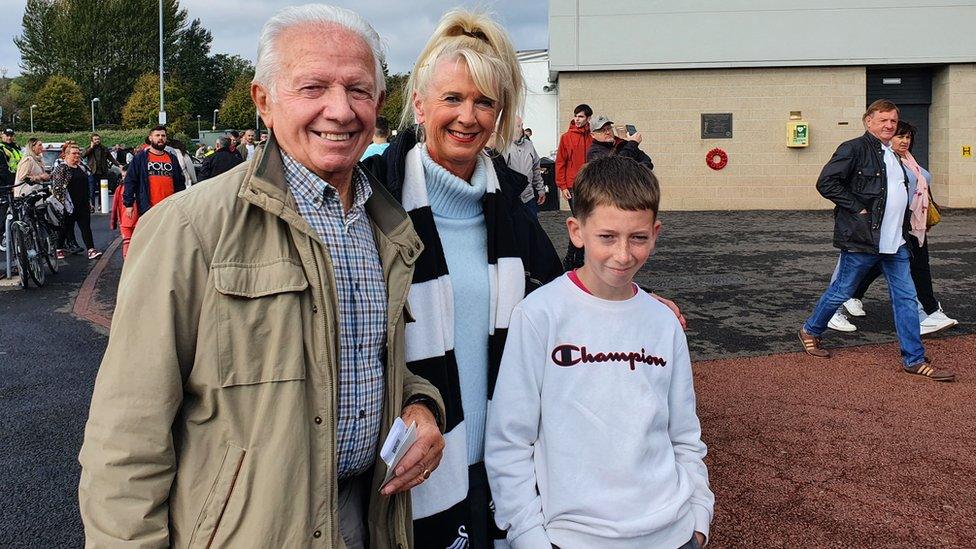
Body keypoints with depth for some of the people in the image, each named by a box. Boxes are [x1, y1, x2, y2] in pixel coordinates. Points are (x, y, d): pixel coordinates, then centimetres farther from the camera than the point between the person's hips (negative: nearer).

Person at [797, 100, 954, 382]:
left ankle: (914, 359, 10)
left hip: (894, 241, 8)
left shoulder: (892, 155, 18)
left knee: (906, 297, 5)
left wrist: (905, 221, 16)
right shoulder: (854, 148, -10)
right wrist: (857, 208, -18)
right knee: (842, 291, 5)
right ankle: (810, 331, 27)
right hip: (862, 238, -8)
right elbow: (826, 182, -18)